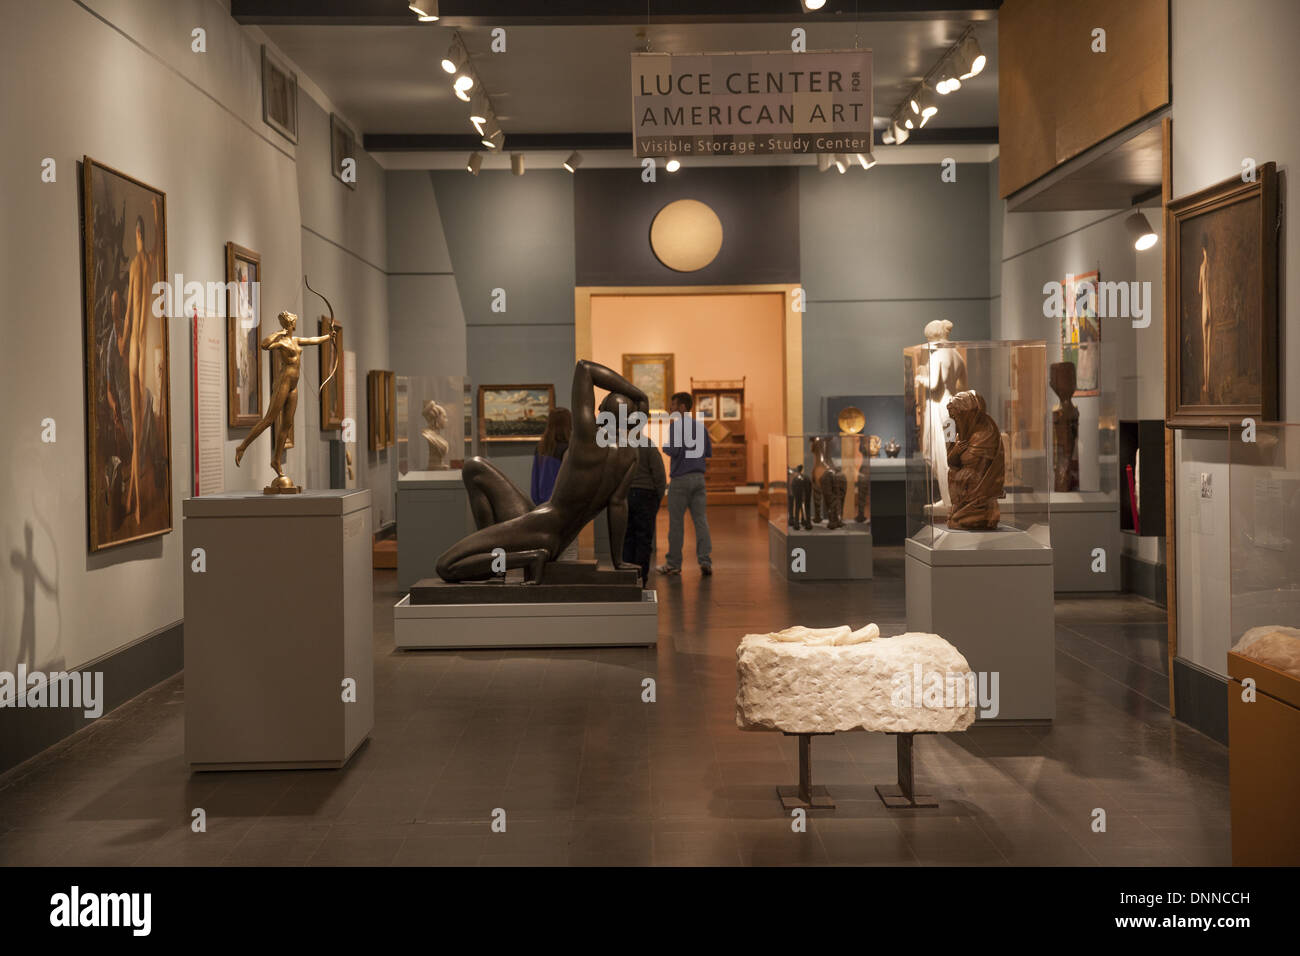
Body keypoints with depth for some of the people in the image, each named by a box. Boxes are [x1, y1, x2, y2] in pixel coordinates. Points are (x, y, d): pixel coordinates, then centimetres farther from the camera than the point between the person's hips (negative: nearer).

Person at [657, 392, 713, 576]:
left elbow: (673, 450, -18)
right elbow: (709, 453, 16)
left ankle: (674, 563, 8)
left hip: (680, 478, -5)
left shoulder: (676, 426, -9)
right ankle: (705, 560, -8)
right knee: (701, 520, 3)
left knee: (676, 522, 2)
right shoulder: (701, 426, 12)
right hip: (699, 478, 6)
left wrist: (664, 445, 2)